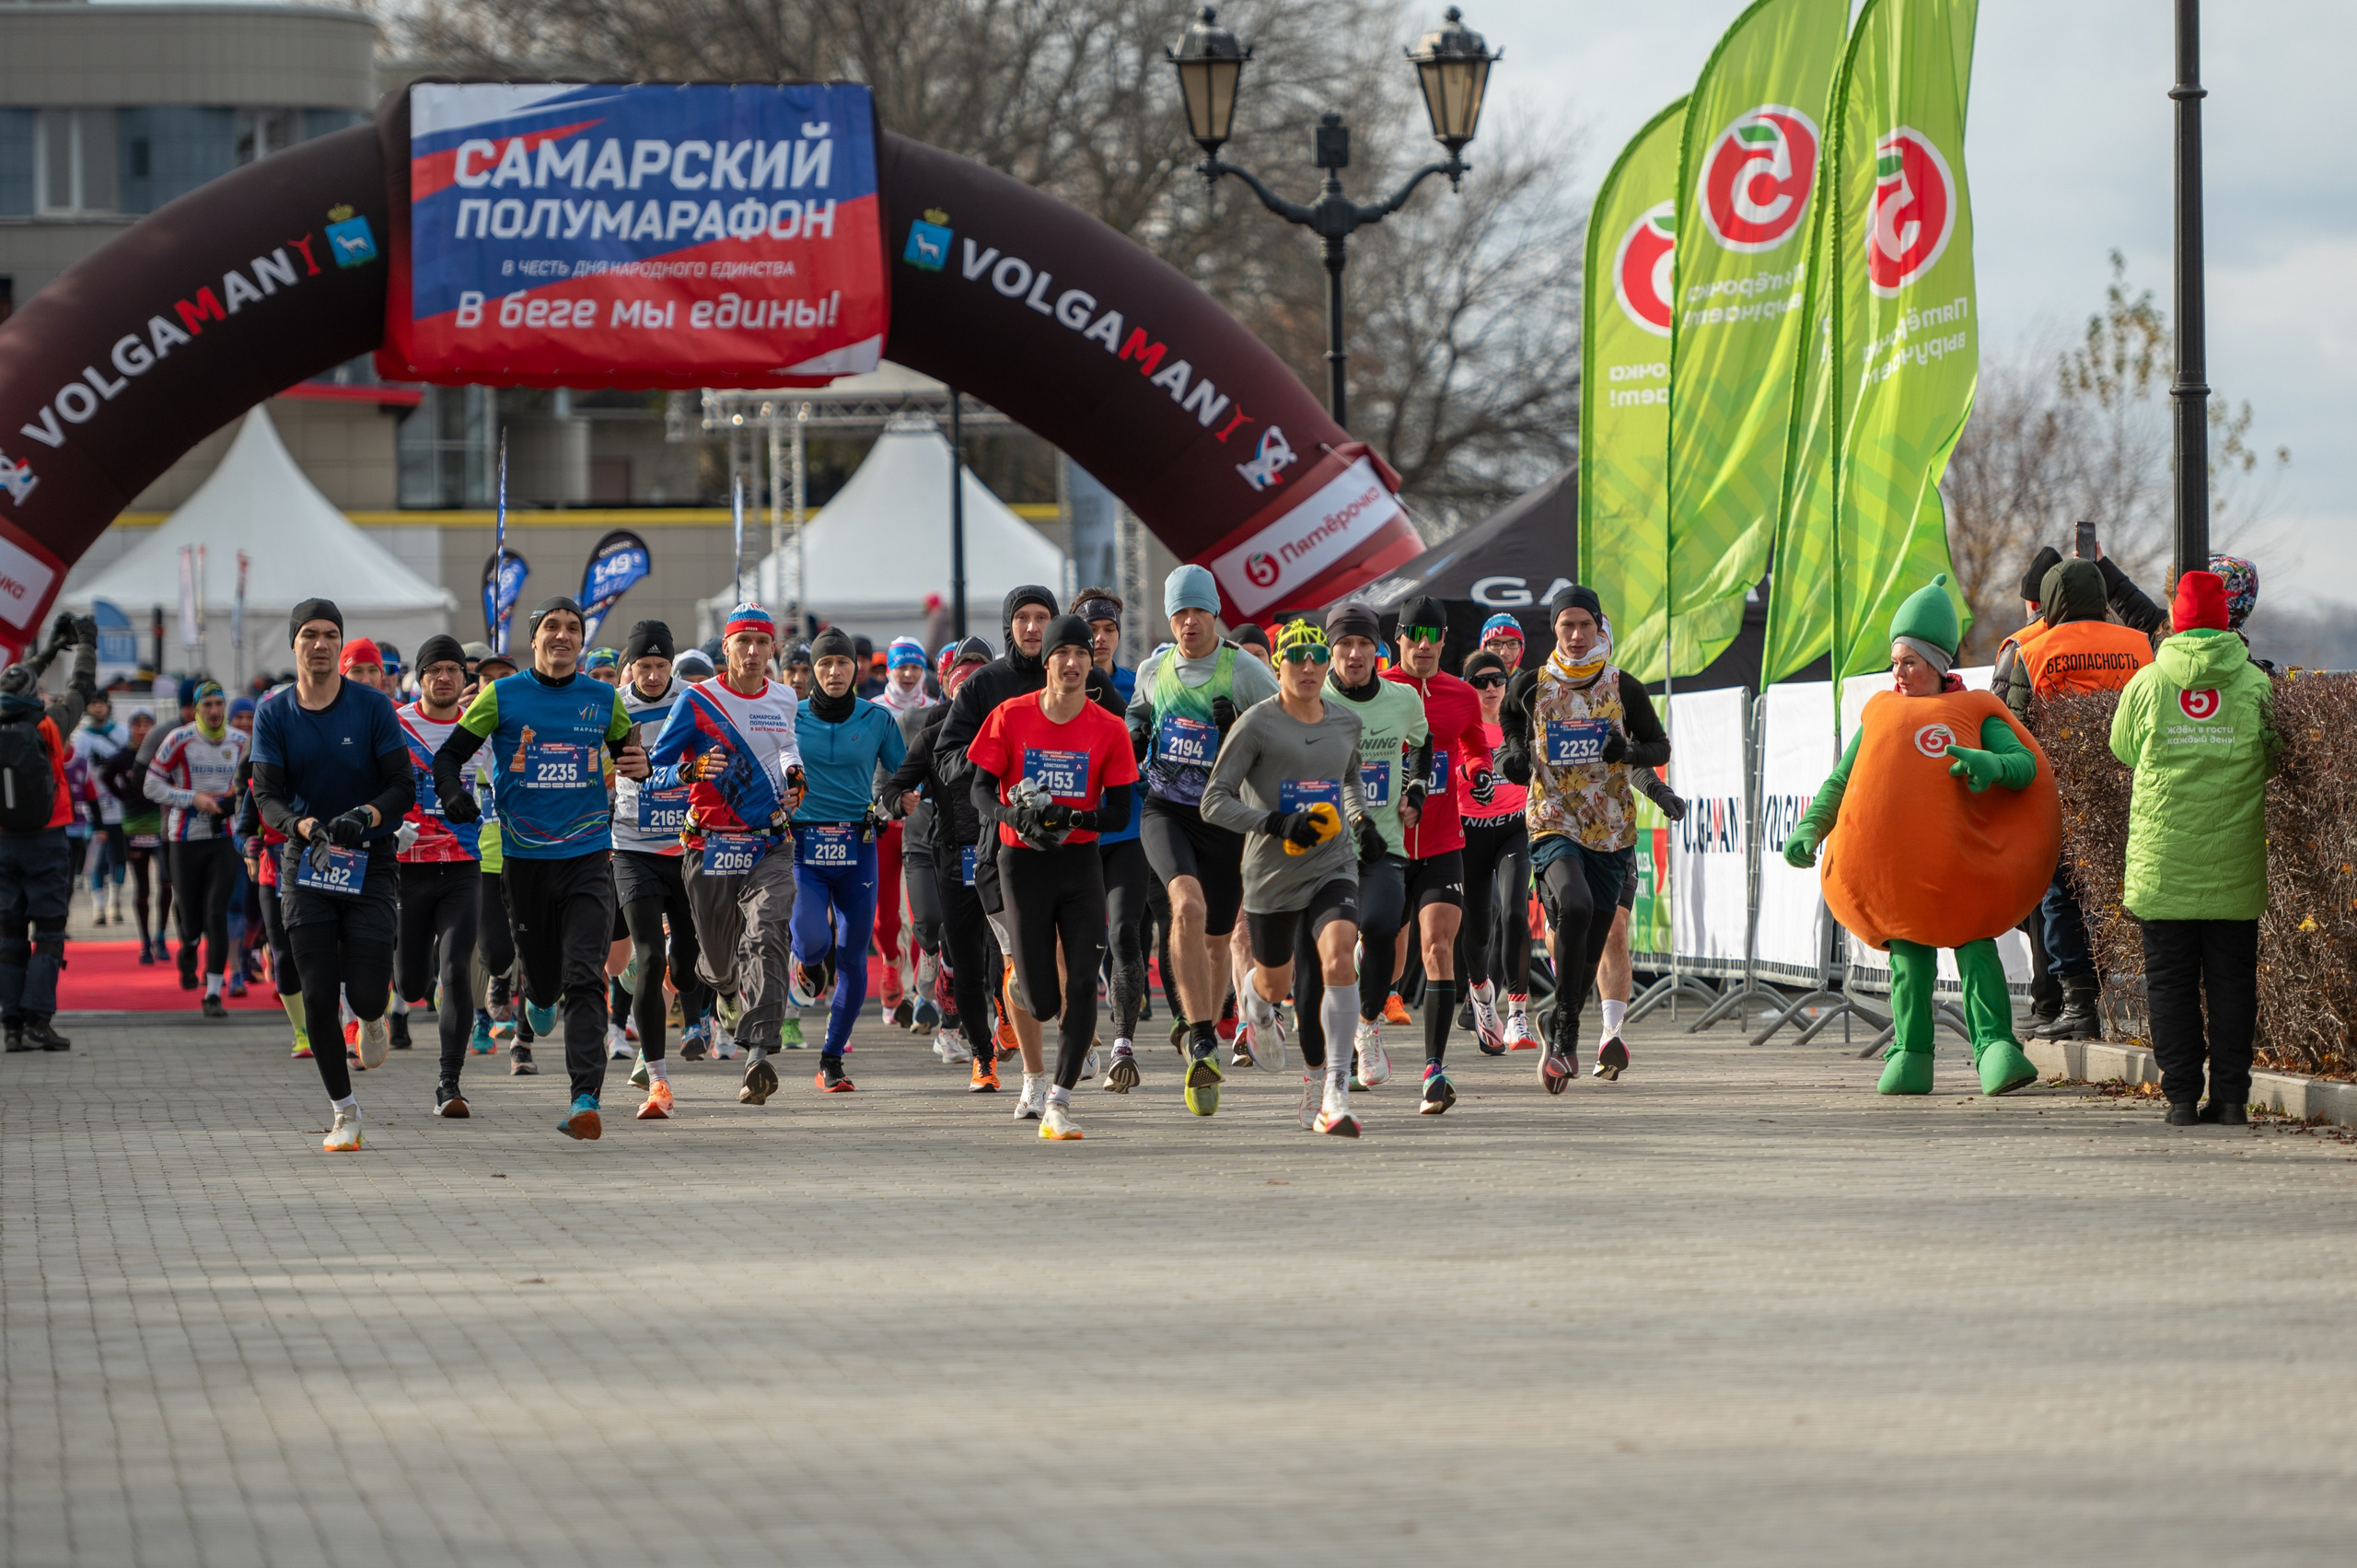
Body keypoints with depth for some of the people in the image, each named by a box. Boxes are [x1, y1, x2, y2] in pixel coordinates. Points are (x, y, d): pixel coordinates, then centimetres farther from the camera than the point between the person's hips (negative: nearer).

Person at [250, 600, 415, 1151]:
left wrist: (364, 817, -25)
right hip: (305, 863, 1)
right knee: (318, 996, -4)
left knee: (367, 994, -11)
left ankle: (372, 1021, 28)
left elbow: (403, 786, -5)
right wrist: (303, 826, -27)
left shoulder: (372, 706, -3)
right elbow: (266, 793, -7)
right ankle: (344, 1112, 8)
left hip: (370, 861, -1)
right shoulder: (274, 715, 1)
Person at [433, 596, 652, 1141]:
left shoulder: (604, 701, 7)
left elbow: (628, 754, 21)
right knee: (541, 971, 12)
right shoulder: (501, 696, 1)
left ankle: (586, 1098, -19)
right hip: (524, 856, 0)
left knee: (584, 978, -13)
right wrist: (453, 794, -17)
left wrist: (641, 766, -4)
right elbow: (450, 753, 4)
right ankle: (539, 995, 52)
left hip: (588, 855, 0)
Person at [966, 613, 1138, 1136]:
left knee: (1082, 984, -14)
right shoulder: (1011, 716, -3)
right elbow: (981, 790, -2)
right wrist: (1013, 815, -23)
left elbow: (1119, 813, -1)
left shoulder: (1108, 729, -2)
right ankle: (1034, 1079, 31)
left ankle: (1058, 1103, -13)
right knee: (1041, 1000, 0)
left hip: (1080, 861, 1)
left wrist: (1073, 817, -21)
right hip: (1022, 860, -1)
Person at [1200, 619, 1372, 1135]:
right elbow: (1214, 802, -10)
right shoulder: (1258, 723, -9)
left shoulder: (1346, 721, 6)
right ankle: (1253, 995, 58)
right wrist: (1275, 823, -23)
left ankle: (1333, 1093, -25)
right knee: (1276, 983, 16)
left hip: (1333, 867, 2)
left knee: (1337, 958, -25)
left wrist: (1360, 821, 10)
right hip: (1272, 874, -2)